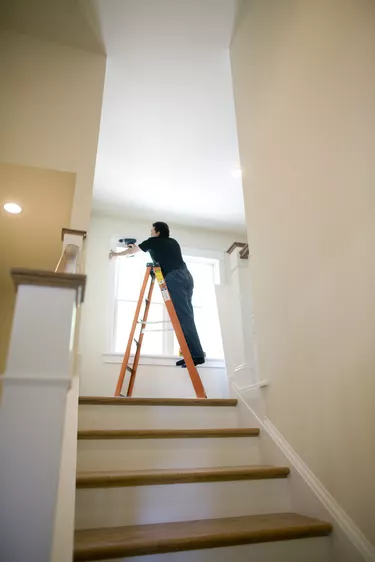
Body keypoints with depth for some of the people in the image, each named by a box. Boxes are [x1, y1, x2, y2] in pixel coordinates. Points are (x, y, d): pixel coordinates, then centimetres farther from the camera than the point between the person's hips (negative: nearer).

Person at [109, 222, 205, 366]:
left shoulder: (153, 241, 14)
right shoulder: (173, 242, 30)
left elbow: (132, 251, 29)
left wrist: (116, 254, 48)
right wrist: (136, 247, 60)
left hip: (173, 278, -7)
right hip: (186, 276, 7)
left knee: (183, 316, -14)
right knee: (185, 315, 5)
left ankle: (196, 354, -20)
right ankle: (194, 353, 0)